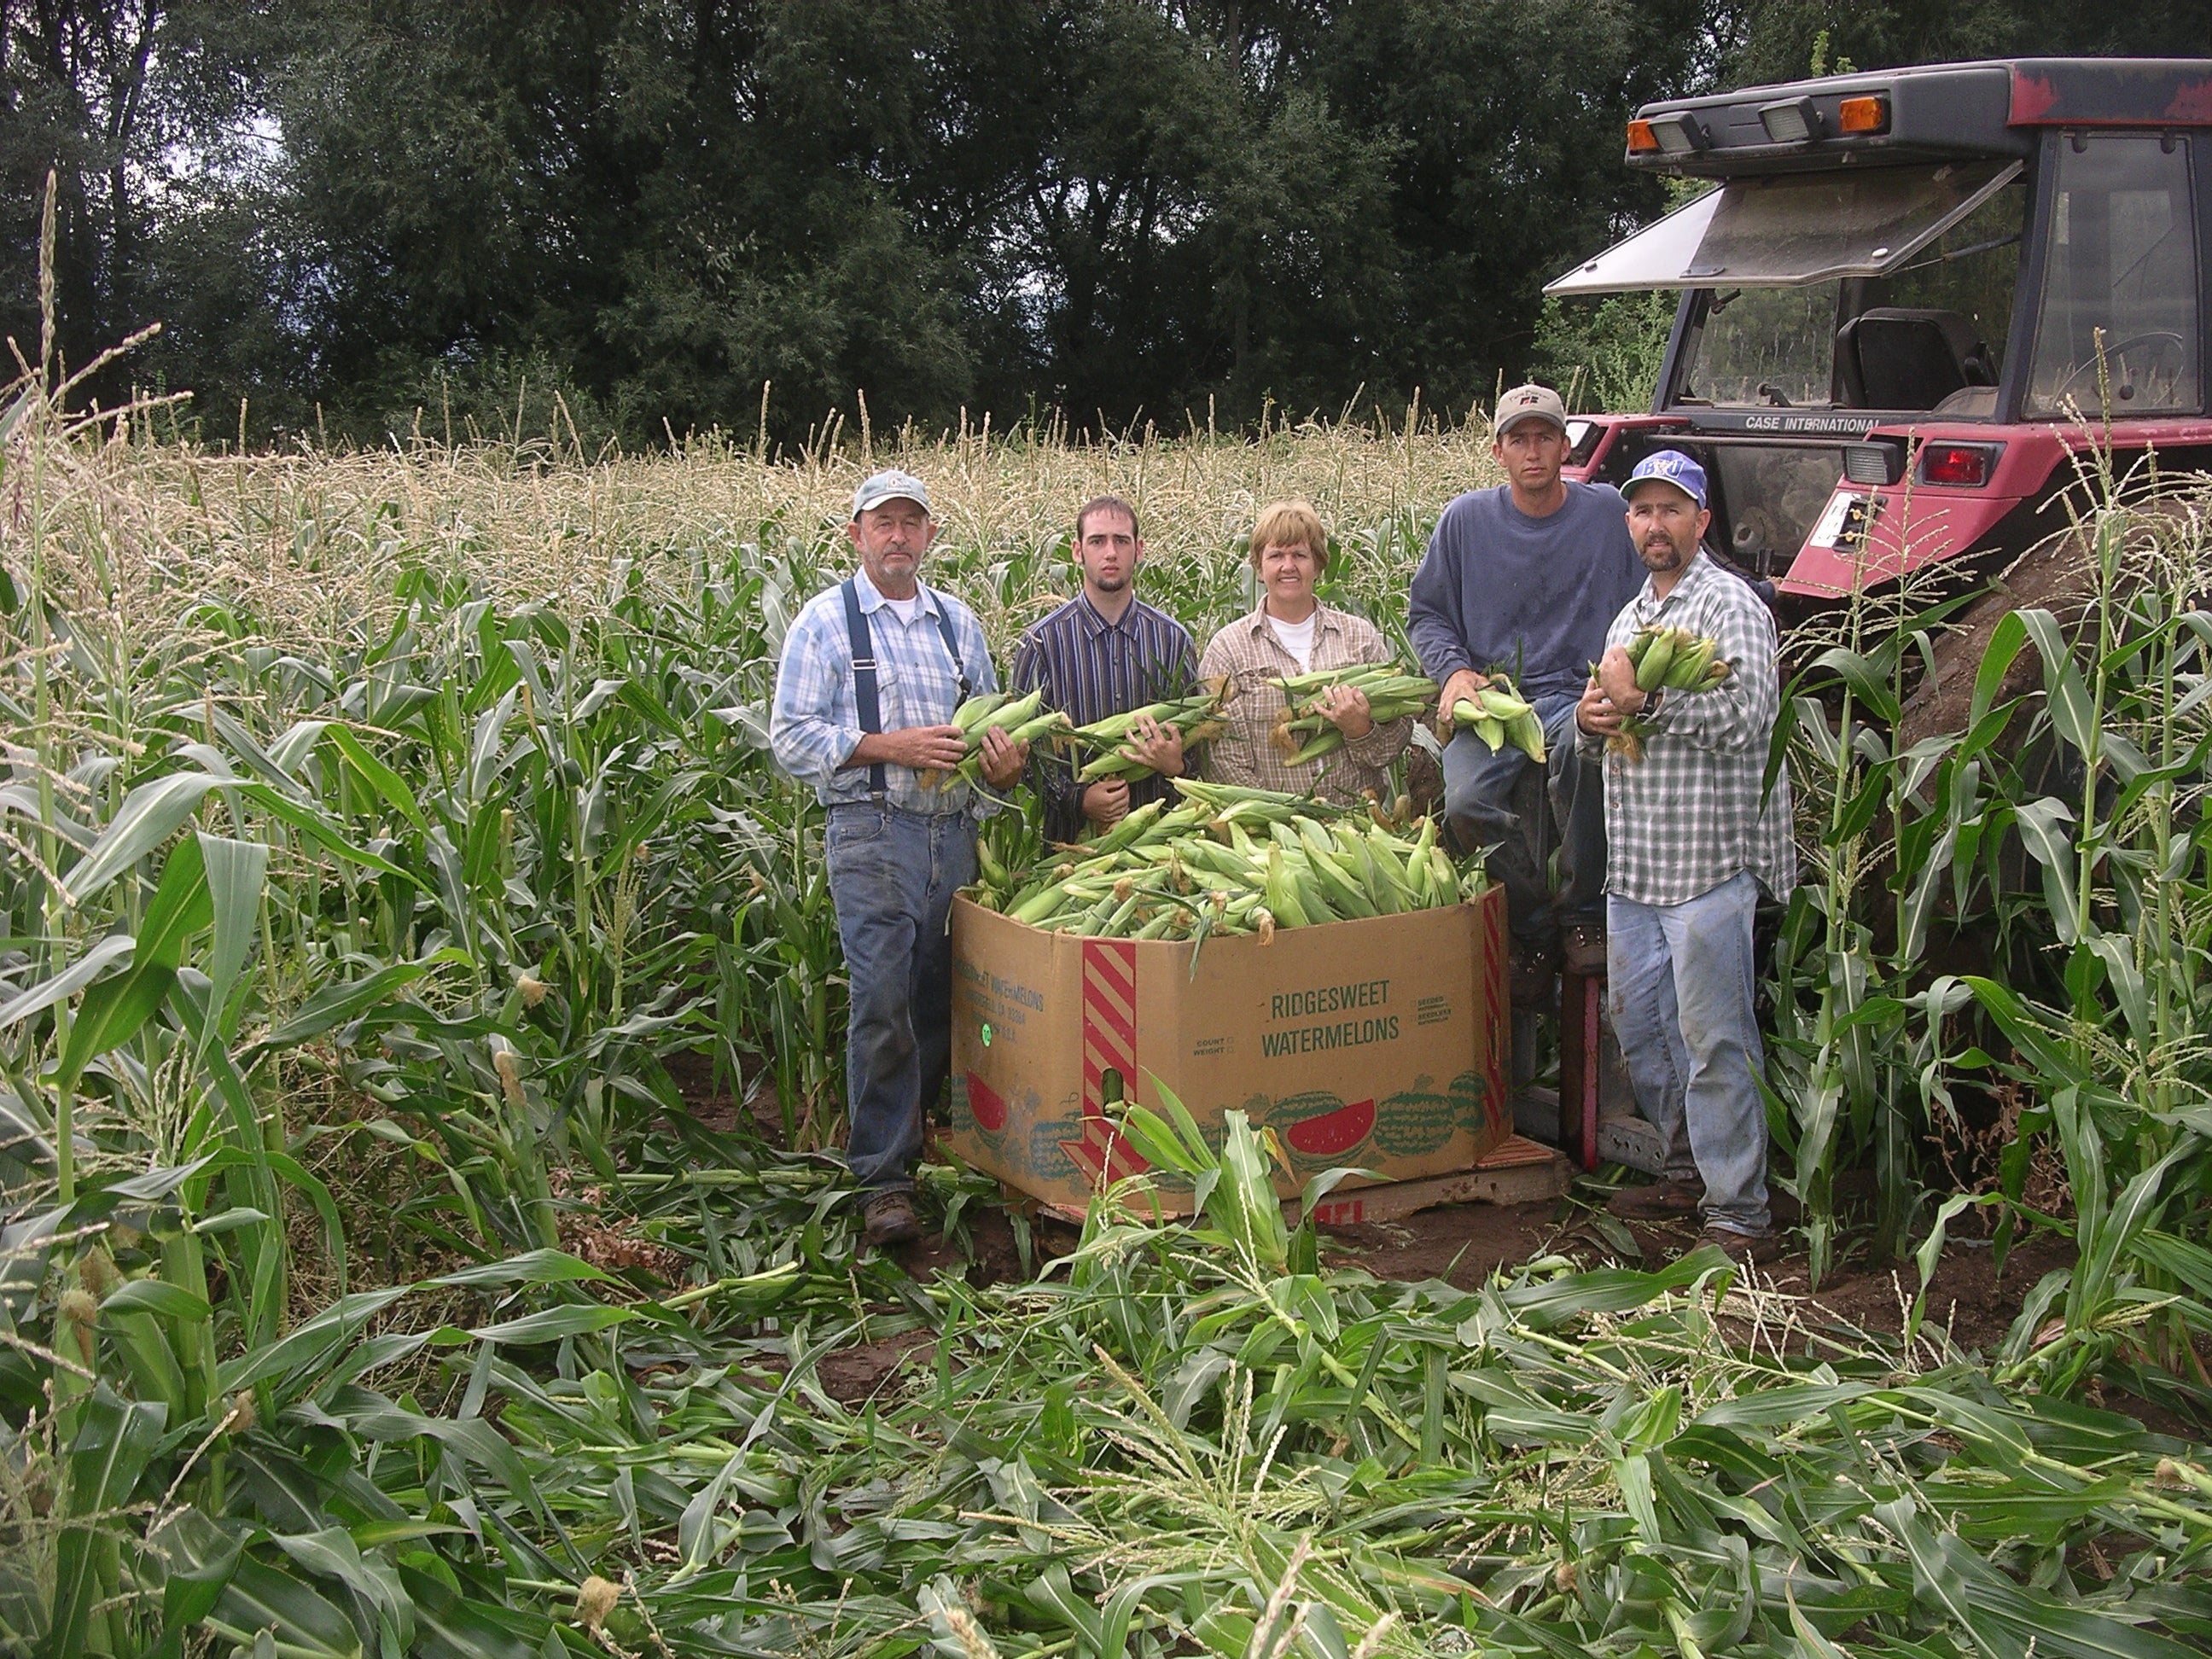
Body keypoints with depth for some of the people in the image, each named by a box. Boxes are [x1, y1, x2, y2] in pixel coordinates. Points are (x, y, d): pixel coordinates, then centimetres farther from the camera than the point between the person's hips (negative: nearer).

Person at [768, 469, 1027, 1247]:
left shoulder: (958, 621, 17)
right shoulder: (826, 621, 2)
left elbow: (990, 717, 24)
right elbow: (792, 740, -4)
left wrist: (1004, 758, 1)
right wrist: (891, 747, -14)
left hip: (954, 832, 5)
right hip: (873, 835, -5)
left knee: (940, 1001, 6)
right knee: (883, 1002, -11)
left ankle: (920, 1135, 20)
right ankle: (884, 1177, -5)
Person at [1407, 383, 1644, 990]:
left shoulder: (1608, 513, 6)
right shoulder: (1466, 520, 8)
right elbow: (1426, 614, 16)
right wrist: (1455, 670, -4)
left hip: (1579, 695, -1)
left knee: (1580, 747, -38)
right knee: (1466, 800, -29)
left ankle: (1585, 911, -15)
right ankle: (1532, 928, -1)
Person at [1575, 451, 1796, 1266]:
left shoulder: (1730, 604, -6)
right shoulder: (1630, 616, 20)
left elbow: (1747, 715, -20)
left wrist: (1644, 695, -15)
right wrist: (1592, 718, 6)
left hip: (1709, 863, -9)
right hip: (1633, 863, 9)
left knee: (1713, 1040, -7)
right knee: (1639, 1027, 15)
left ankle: (1738, 1212, 0)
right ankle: (1689, 1170, 29)